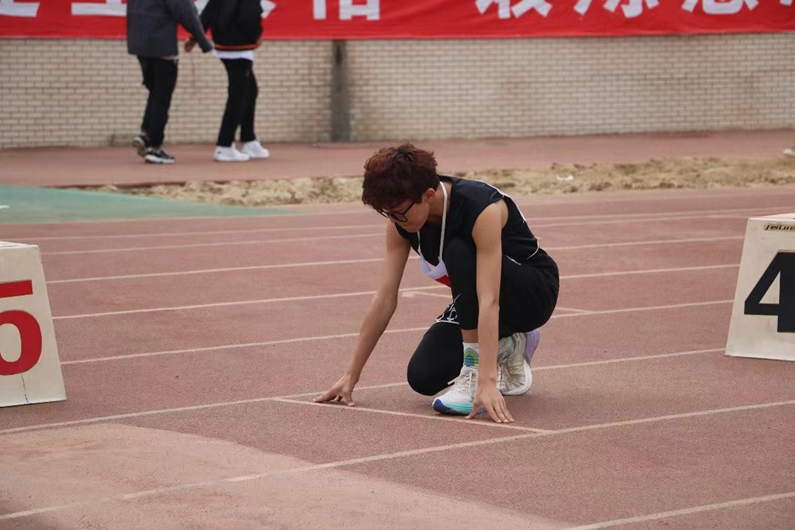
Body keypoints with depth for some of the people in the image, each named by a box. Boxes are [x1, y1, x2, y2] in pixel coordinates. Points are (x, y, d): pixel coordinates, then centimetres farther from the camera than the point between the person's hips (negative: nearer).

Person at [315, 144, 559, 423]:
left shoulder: (482, 208, -35)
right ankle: (508, 346, 11)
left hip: (534, 291, -6)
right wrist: (351, 376, -12)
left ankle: (473, 378, -26)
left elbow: (489, 301, -41)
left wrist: (486, 381, -48)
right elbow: (384, 300, -12)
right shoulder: (401, 219, -15)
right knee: (423, 377, -16)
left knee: (459, 252, -35)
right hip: (471, 301, 6)